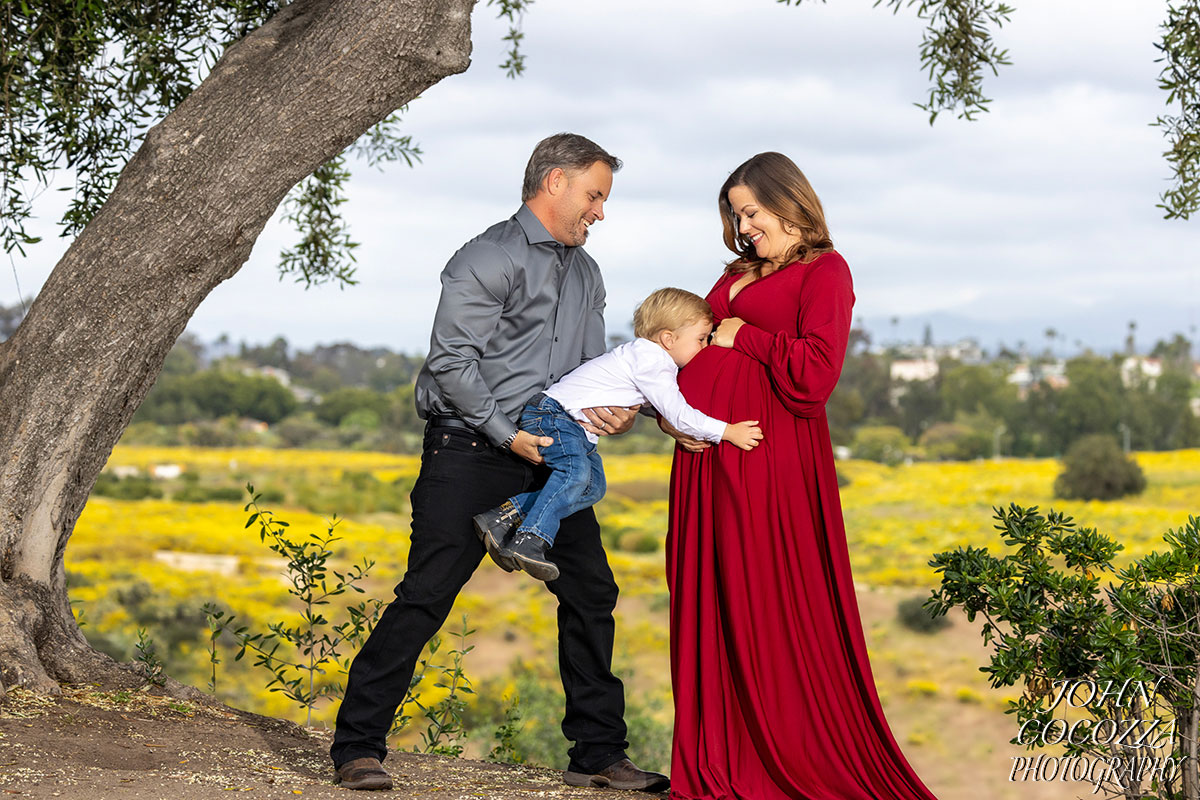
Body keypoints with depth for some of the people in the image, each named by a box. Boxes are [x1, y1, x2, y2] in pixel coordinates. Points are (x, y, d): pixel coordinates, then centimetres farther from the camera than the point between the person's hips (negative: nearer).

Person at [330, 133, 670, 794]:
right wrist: (507, 434, -19)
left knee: (591, 592, 6)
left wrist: (616, 412, -3)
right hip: (472, 450, -8)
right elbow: (451, 360, -15)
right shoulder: (489, 260, -9)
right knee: (426, 596, -10)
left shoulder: (586, 274, 19)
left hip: (550, 458, 8)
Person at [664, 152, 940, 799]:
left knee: (767, 612, -6)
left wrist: (745, 336, -6)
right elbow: (696, 345, 24)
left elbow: (814, 376, -14)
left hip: (771, 459, -7)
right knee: (710, 609, 5)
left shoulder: (825, 272, -1)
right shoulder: (738, 273, 21)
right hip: (707, 454, 7)